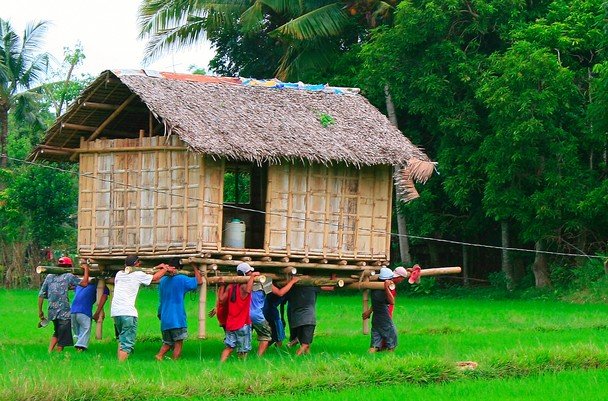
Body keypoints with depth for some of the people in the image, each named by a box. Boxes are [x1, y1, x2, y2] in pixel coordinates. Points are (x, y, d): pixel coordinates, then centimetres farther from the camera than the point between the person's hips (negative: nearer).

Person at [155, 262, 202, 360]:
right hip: (177, 319, -5)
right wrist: (195, 267, 10)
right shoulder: (181, 279, -9)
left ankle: (159, 355, -10)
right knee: (178, 343, 1)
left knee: (167, 343, 14)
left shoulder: (163, 281, 9)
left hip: (164, 320, 5)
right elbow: (199, 281, -1)